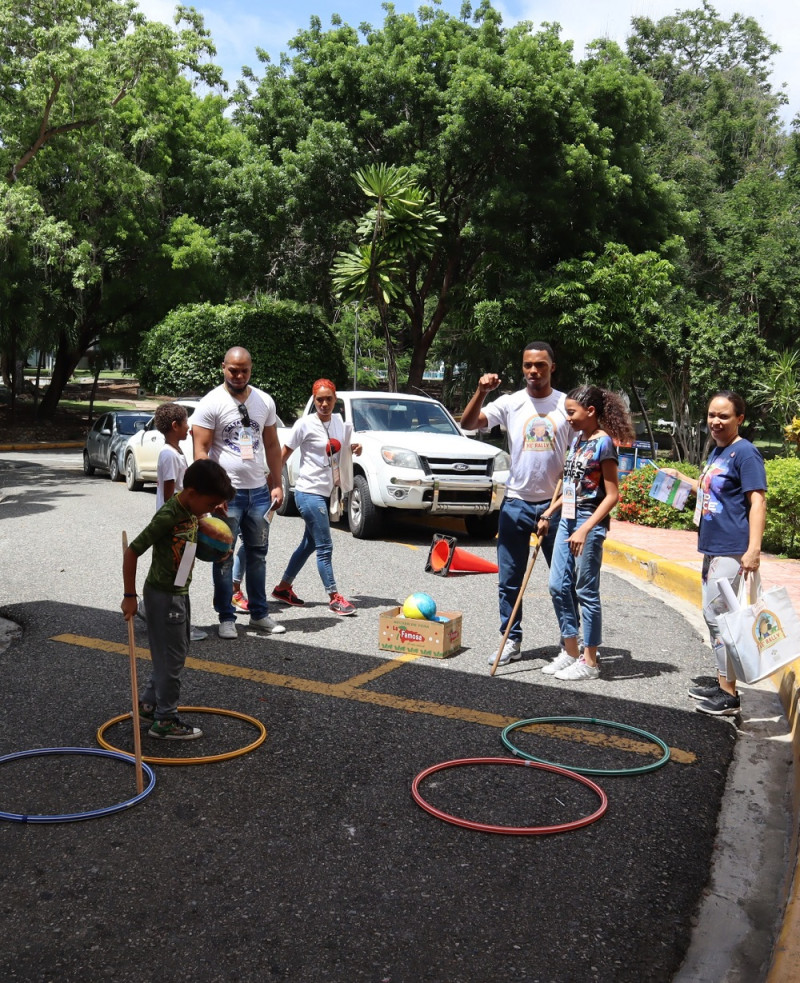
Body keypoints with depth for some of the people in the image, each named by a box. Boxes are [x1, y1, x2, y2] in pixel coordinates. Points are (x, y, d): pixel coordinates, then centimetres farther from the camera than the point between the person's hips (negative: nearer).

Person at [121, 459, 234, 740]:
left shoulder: (192, 511, 0)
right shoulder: (167, 517, -26)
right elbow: (132, 552, -21)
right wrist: (129, 596, -18)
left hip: (180, 593, 9)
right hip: (163, 595, -9)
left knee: (175, 654, 19)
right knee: (171, 658, 1)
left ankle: (148, 705, 33)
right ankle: (165, 721, 14)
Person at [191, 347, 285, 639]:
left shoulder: (264, 401, 7)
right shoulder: (211, 403, -7)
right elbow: (200, 450, -11)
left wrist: (277, 484, 8)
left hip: (258, 491, 5)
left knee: (257, 554, 12)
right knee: (224, 557, 3)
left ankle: (259, 614, 22)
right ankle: (226, 618, 13)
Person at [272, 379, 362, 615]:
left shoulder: (338, 422, 8)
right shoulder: (305, 424, -11)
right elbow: (284, 454, -7)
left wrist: (354, 449, 1)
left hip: (327, 492, 7)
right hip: (309, 492, -7)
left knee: (309, 543, 15)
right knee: (324, 546, -7)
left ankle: (283, 587, 29)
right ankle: (334, 597, 0)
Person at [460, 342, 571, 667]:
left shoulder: (567, 405, 1)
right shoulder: (511, 403, 1)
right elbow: (468, 424, -9)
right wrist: (481, 392, -26)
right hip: (516, 503, 1)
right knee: (509, 579, 7)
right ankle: (512, 641, 19)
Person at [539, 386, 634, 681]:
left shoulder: (603, 442, -13)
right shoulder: (577, 440, 12)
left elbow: (612, 495, -16)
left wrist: (585, 529, -22)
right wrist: (548, 514, 17)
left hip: (590, 523, -8)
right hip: (567, 521, 8)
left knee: (586, 591, -1)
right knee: (558, 586, 9)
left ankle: (589, 661, 10)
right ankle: (571, 652, 21)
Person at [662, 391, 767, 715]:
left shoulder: (745, 452, -13)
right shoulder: (716, 452, 14)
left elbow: (757, 501, -19)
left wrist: (754, 549, -25)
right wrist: (681, 478, 29)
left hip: (731, 550, -10)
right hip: (712, 546, 10)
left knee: (718, 615, -7)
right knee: (713, 614, 16)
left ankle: (730, 695, 2)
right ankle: (722, 683, 28)